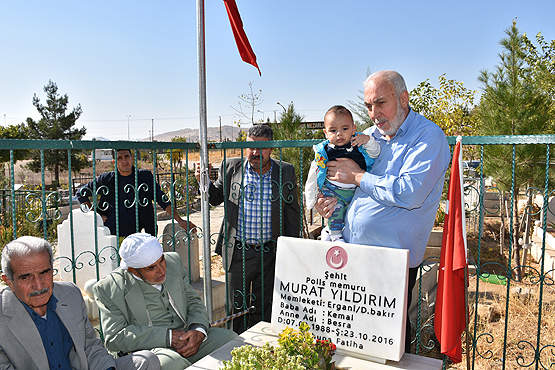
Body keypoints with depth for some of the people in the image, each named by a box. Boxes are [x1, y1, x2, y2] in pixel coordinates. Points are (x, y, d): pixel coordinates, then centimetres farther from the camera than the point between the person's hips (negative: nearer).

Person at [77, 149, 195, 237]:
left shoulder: (146, 176, 5)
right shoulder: (106, 179, 5)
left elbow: (162, 199, 5)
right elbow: (81, 193, 15)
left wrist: (179, 220, -3)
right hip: (113, 236, 0)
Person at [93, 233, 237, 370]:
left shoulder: (173, 262, 6)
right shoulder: (109, 289, -7)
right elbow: (114, 338, -11)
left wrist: (199, 331, -10)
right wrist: (167, 337, -19)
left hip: (188, 337, 5)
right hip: (150, 349, -5)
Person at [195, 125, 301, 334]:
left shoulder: (286, 172, -2)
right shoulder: (231, 168, -2)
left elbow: (292, 213, 5)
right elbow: (216, 199, 11)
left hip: (270, 253, 0)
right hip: (237, 252, 0)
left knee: (264, 308, 15)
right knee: (237, 307, 13)